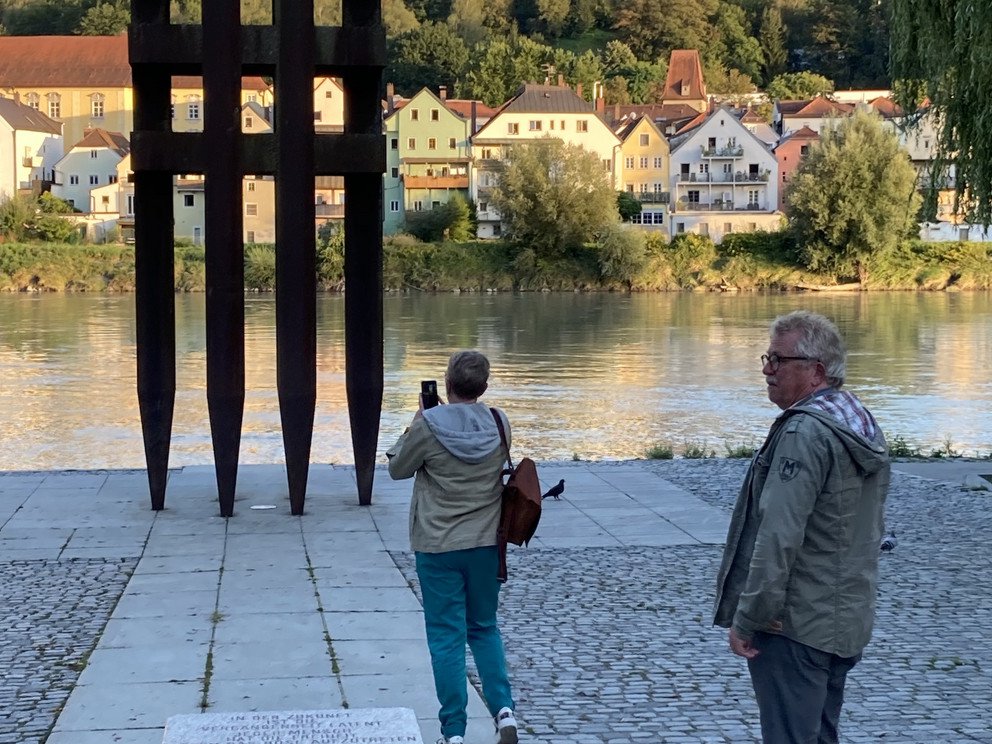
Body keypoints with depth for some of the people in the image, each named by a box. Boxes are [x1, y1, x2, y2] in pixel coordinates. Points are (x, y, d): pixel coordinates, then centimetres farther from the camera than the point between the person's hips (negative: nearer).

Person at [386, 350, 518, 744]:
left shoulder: (429, 426, -15)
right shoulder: (499, 424, -4)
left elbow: (397, 468, -1)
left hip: (438, 547, -3)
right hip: (486, 544, 3)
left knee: (446, 637, 5)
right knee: (484, 628, 19)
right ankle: (503, 709, 6)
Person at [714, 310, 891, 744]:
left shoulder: (805, 433, -19)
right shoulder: (862, 426, 12)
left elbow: (779, 536, -23)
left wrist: (747, 619, -18)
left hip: (794, 626, -10)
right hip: (846, 623, 10)